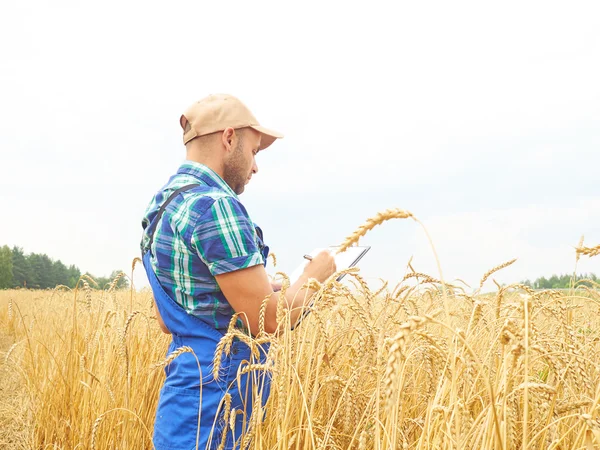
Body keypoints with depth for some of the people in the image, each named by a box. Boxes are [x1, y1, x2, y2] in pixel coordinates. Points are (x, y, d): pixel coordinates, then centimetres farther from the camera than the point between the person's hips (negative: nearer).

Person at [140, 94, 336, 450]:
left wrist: (258, 293, 18)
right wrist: (314, 276, -3)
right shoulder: (214, 205, -19)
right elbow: (269, 321, -21)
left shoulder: (164, 205, 12)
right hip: (214, 402, -10)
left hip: (191, 386, 10)